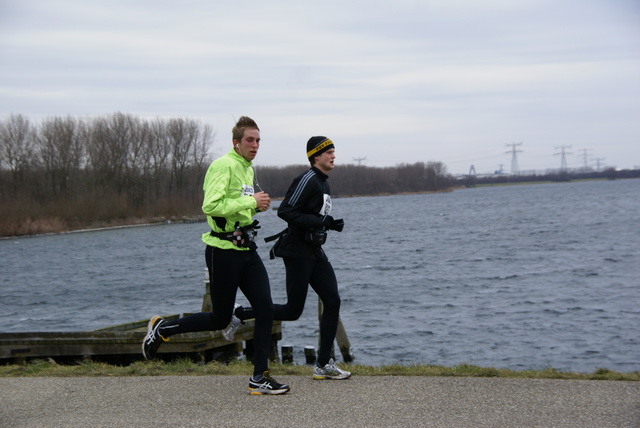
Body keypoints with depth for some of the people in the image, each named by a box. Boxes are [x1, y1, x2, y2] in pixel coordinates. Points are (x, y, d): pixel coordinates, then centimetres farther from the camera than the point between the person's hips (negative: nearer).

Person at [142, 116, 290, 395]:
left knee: (266, 309, -3)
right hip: (223, 250, -8)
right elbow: (210, 206, -26)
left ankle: (259, 377, 3)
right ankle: (161, 329, 21)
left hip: (246, 249, 8)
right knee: (220, 318, 1)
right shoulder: (223, 166, -14)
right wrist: (251, 202, -23)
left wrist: (256, 206, 8)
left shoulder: (248, 169, 16)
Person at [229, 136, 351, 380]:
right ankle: (239, 315, 11)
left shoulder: (322, 183, 17)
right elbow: (285, 211, -22)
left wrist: (331, 224, 9)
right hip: (298, 252, -9)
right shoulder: (307, 180, -15)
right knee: (293, 311, -6)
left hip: (315, 252, 9)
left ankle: (324, 365, 4)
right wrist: (318, 221, -25)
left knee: (332, 301, 0)